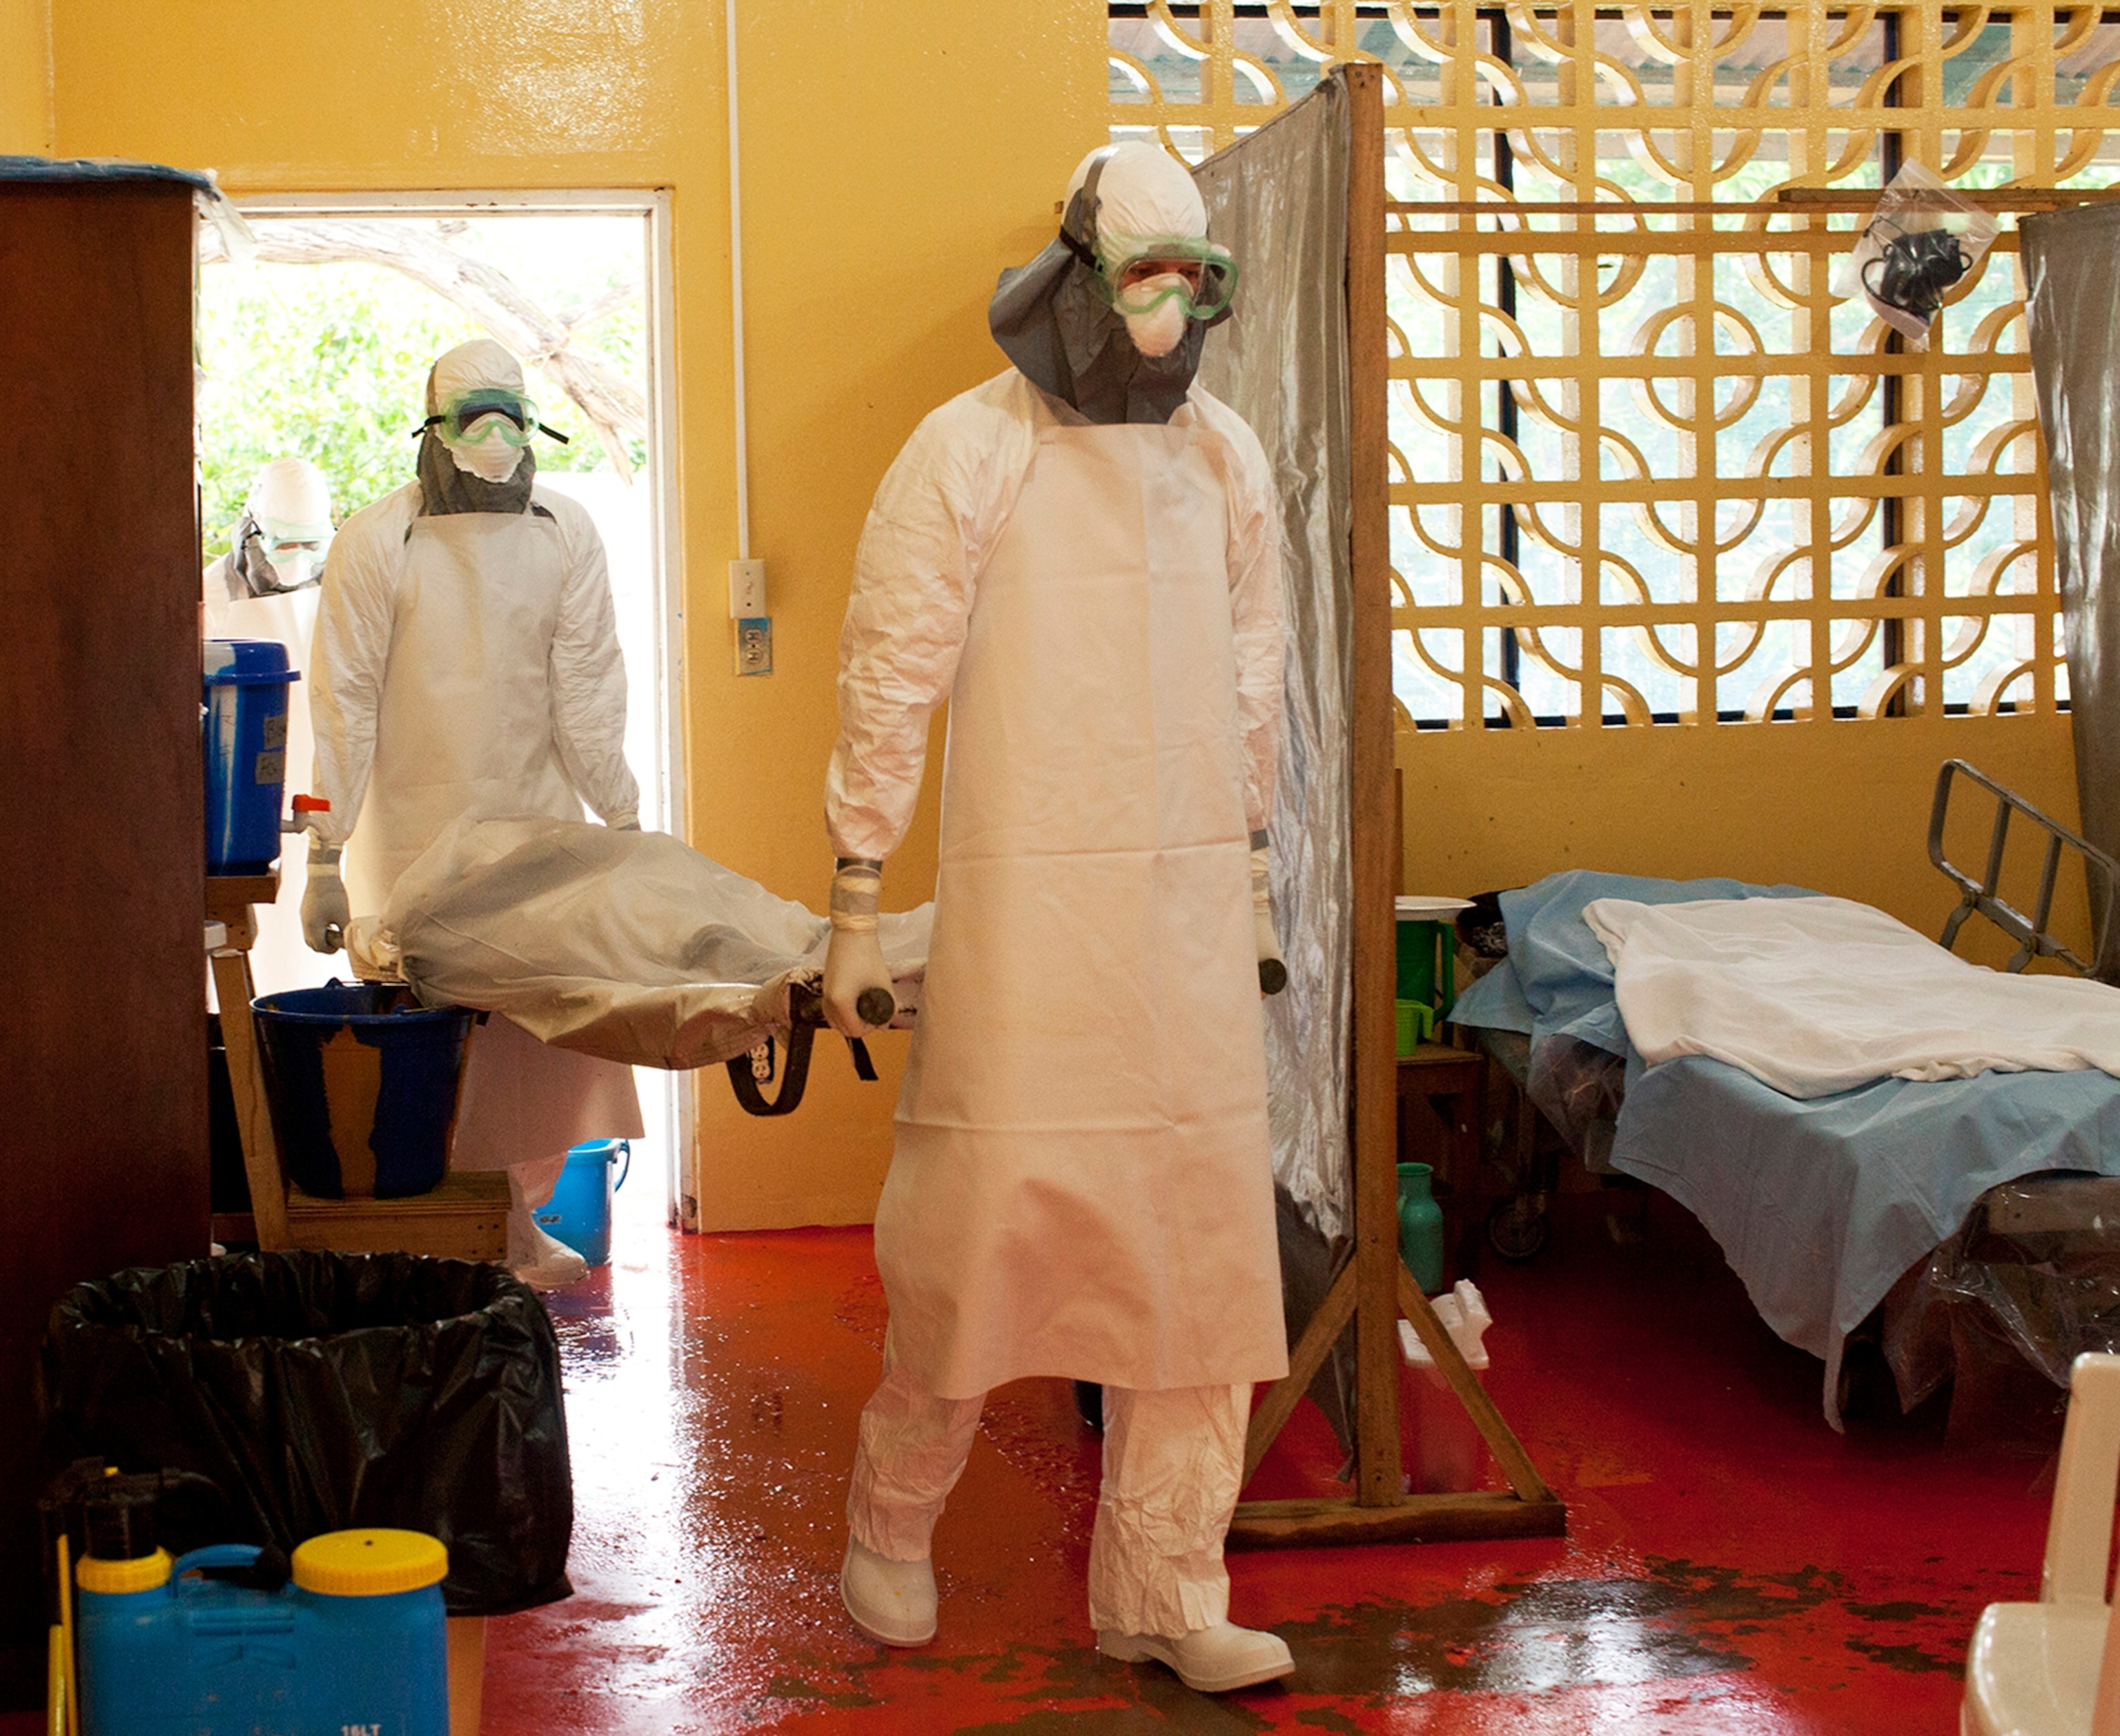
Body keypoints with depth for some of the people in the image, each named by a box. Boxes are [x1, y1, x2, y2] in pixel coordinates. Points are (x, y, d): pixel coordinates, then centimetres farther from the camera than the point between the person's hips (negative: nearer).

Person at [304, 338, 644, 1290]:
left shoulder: (565, 533, 2)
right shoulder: (375, 542, -7)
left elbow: (588, 693, 3)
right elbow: (344, 705, -8)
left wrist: (625, 825, -2)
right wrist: (325, 860, -11)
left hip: (538, 821, 3)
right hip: (415, 837, -3)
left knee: (547, 1027, 2)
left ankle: (520, 1226, 17)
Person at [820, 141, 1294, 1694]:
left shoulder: (1226, 459, 11)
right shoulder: (968, 453, -4)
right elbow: (889, 687, -4)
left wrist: (1254, 886, 20)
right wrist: (856, 908, -6)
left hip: (1191, 911, 5)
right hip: (1025, 904, -4)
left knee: (1199, 1241, 2)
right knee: (982, 1216, -1)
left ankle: (1163, 1590, 12)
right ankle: (892, 1519, 24)